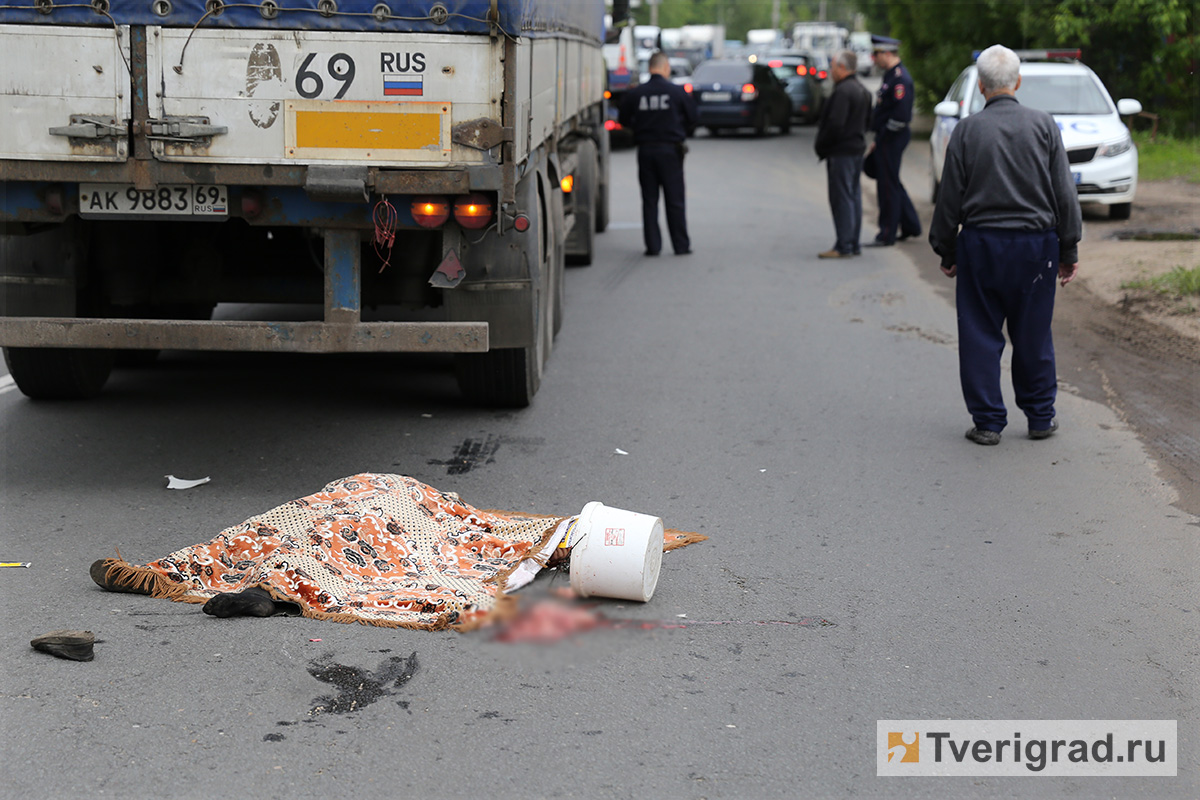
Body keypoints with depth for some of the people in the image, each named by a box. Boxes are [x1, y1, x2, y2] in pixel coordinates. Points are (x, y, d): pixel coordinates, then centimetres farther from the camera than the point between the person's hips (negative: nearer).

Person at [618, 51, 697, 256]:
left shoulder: (635, 94, -2)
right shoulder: (678, 92, -6)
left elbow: (624, 120, 6)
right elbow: (692, 118, 2)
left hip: (645, 150, 1)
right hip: (670, 150, -1)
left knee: (649, 200, 7)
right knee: (675, 200, 5)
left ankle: (653, 245, 6)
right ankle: (681, 245, 7)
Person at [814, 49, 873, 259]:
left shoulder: (843, 92, -19)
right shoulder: (863, 91, 14)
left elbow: (835, 124, -23)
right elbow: (867, 121, 20)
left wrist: (820, 146, -11)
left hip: (841, 152, -10)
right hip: (857, 149, 10)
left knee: (841, 198, -7)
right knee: (854, 196, 13)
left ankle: (844, 246, -7)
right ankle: (854, 245, 17)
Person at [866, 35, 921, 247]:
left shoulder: (900, 78, -18)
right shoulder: (891, 75, 14)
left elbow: (901, 115, -24)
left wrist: (881, 139, -18)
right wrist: (878, 140, 16)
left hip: (892, 139, -10)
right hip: (887, 139, 10)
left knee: (888, 185, -4)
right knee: (891, 183, 18)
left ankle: (887, 236, 3)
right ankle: (911, 226, 28)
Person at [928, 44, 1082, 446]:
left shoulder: (966, 130, -4)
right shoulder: (1044, 125, -1)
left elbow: (950, 198, -1)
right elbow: (1065, 193, 0)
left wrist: (946, 251, 9)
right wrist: (1069, 249, 7)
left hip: (981, 244, -1)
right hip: (1036, 243, 1)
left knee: (980, 335, 6)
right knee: (1033, 335, 11)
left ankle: (987, 421, 7)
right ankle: (1041, 417, 19)